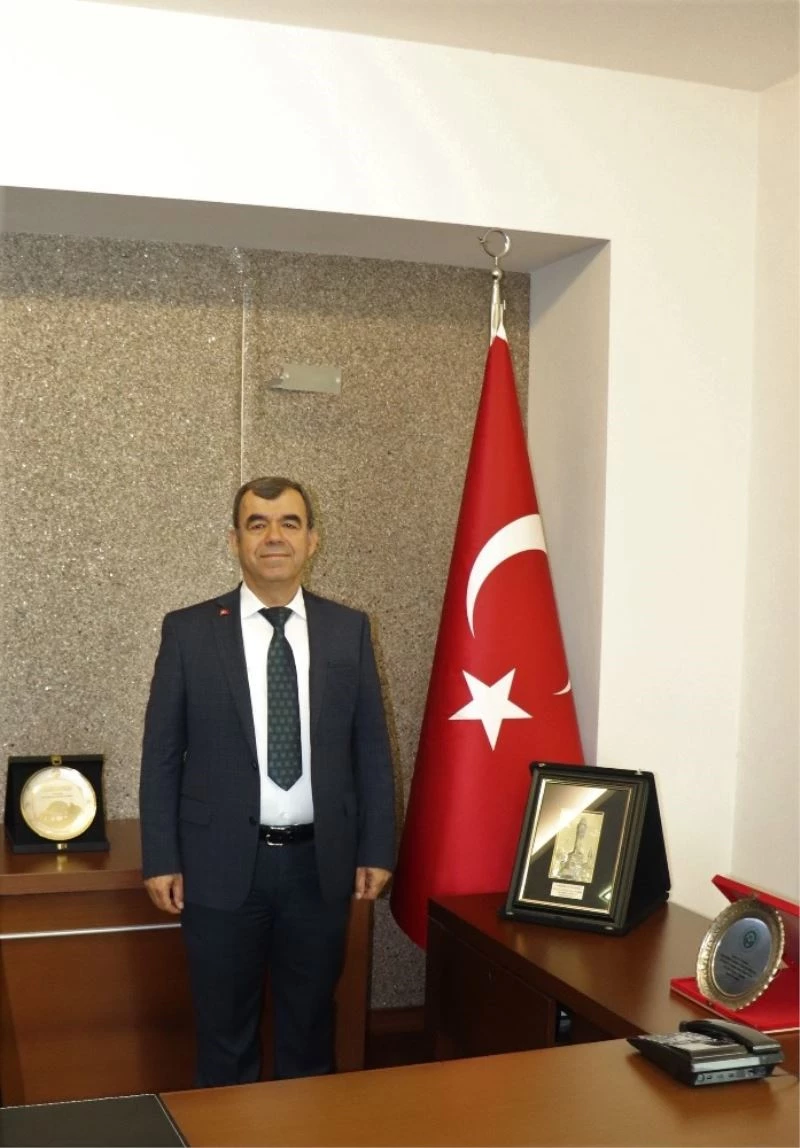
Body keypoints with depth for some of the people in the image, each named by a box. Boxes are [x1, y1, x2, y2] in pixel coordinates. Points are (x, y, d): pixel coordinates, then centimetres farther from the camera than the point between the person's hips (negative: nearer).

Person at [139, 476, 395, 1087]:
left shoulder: (349, 629, 2)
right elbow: (161, 754, 0)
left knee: (311, 1024, 16)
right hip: (222, 863, -1)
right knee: (224, 1032, 12)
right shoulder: (188, 630, -2)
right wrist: (161, 859, -4)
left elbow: (372, 749, 5)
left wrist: (377, 849, 2)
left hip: (321, 862, 1)